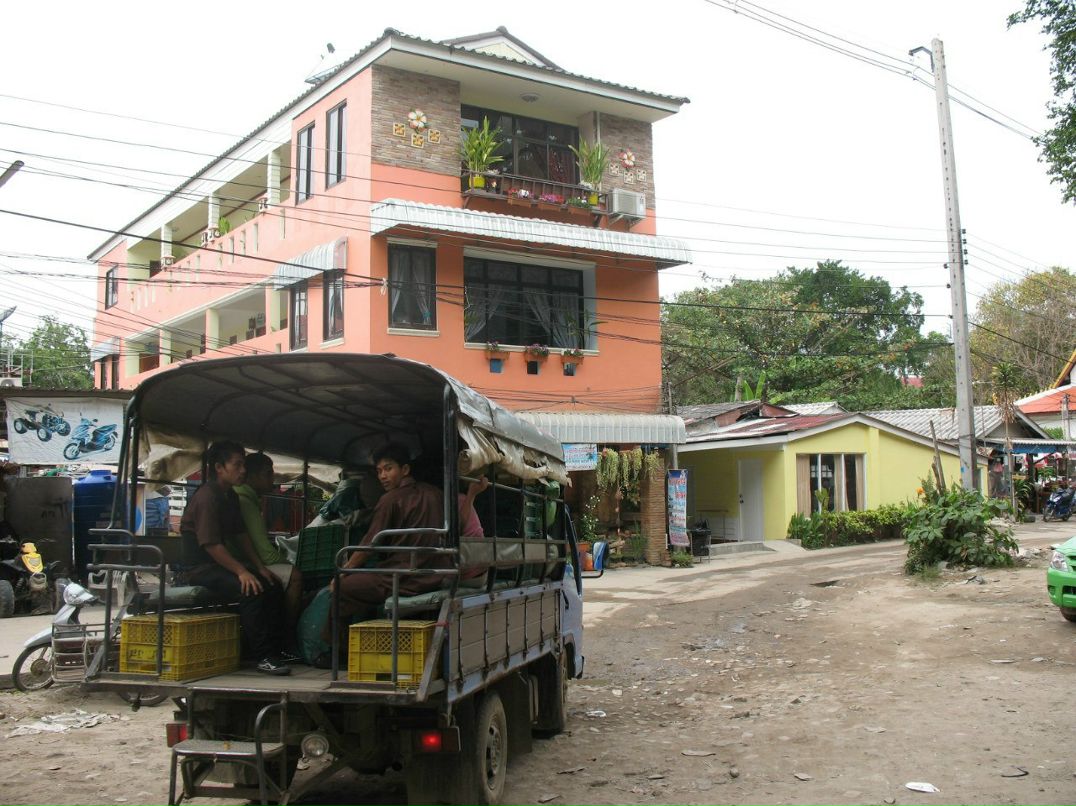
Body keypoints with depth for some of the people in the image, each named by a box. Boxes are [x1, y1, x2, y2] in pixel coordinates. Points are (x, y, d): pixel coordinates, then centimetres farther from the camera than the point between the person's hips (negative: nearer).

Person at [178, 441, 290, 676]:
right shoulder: (206, 497, -19)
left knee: (273, 586, -1)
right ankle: (262, 656, -25)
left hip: (220, 563, 10)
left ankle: (275, 649, 1)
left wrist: (260, 567, 6)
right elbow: (211, 544, -24)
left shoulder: (230, 496, 12)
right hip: (199, 567, -10)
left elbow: (241, 535, 15)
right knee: (251, 590, -29)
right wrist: (242, 572, -26)